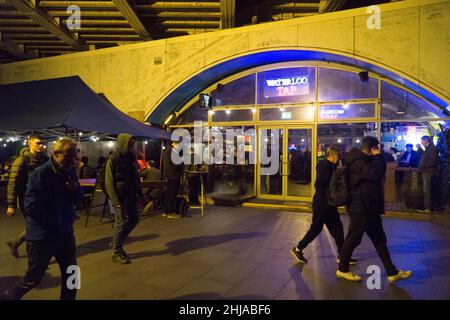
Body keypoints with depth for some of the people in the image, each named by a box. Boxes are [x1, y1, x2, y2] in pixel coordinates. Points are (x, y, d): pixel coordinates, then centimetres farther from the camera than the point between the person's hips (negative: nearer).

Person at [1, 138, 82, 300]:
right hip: (42, 236, -6)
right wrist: (54, 223, -15)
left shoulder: (70, 172, 1)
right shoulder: (40, 174, -18)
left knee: (71, 274, 13)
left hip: (65, 233, 6)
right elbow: (31, 206, -21)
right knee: (33, 277, 11)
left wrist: (75, 189, -12)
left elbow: (79, 198, 10)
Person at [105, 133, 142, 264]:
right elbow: (109, 183, -14)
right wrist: (116, 202, -19)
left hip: (131, 196, 7)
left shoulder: (131, 158, 9)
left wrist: (139, 193, 5)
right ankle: (116, 253, 16)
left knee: (134, 219, 11)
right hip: (120, 197, -7)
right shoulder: (113, 160, -11)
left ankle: (117, 243, 29)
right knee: (121, 223, 0)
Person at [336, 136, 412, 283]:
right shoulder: (358, 161, -20)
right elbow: (376, 174, -31)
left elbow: (375, 176, 21)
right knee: (353, 239, 3)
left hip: (369, 209, 11)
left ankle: (392, 272, 27)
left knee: (380, 240, 16)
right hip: (360, 209, -11)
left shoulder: (364, 160, 14)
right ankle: (342, 270, 19)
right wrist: (378, 157, -18)